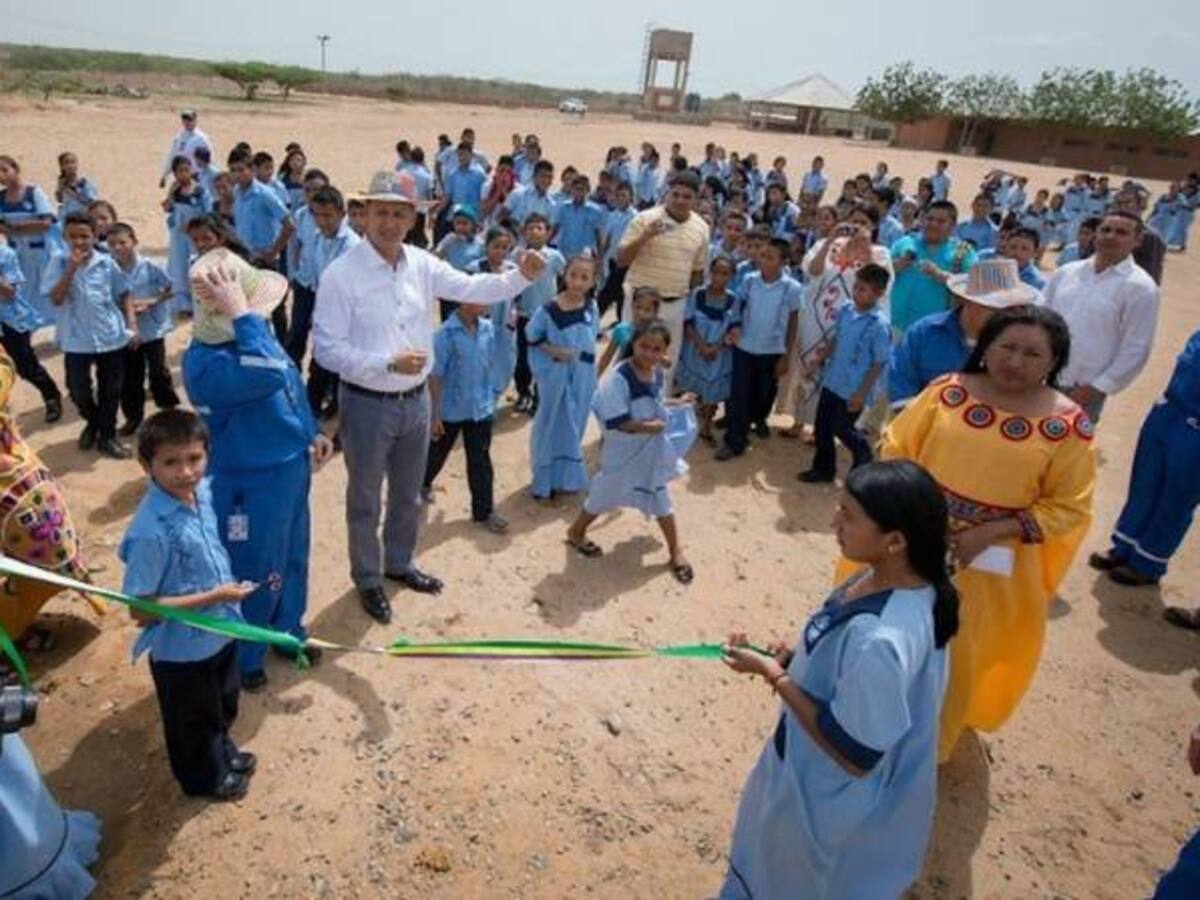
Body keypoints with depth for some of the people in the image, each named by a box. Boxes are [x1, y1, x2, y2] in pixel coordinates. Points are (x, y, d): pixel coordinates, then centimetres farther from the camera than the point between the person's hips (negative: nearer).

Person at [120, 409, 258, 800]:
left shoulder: (203, 491, -10)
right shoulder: (151, 531, -33)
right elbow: (141, 610, -27)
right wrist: (213, 597, -27)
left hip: (219, 632, 7)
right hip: (181, 649, -7)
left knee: (224, 705, 31)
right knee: (193, 720, 21)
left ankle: (223, 752, 58)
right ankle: (205, 777, 48)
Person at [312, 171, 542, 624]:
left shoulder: (422, 264, -1)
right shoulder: (340, 274, -18)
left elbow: (472, 288, 2)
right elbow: (327, 348, -19)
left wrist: (521, 276, -15)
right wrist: (388, 362, -27)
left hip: (416, 400, 6)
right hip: (367, 405, -5)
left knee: (408, 495, 23)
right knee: (365, 500, 14)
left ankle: (399, 563, 46)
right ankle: (368, 579, 36)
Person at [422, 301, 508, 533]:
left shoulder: (488, 328, -4)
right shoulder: (446, 333, -20)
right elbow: (435, 376, -16)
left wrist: (490, 396, 15)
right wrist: (435, 415, -14)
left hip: (481, 407, 4)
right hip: (450, 409, -3)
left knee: (480, 460, 7)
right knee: (437, 453, 19)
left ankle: (483, 511, 16)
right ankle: (422, 484, 47)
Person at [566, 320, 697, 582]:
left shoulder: (658, 373, -4)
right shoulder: (617, 379, -29)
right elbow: (615, 422, -30)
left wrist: (676, 404, 3)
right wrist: (647, 427, -27)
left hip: (652, 450, 6)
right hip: (622, 451, -6)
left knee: (659, 496, 17)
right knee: (605, 494, 13)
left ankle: (675, 551, 31)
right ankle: (576, 531, 40)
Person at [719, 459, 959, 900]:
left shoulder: (880, 639, -40)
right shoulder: (893, 579, -12)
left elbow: (855, 754, -29)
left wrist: (774, 674, -24)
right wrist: (799, 657, -6)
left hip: (835, 804, -7)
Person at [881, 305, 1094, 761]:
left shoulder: (1068, 424, -11)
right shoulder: (948, 390, -8)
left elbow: (1068, 507, -7)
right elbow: (896, 449, -2)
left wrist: (991, 533, -18)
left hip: (989, 565, -1)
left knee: (955, 655, 17)